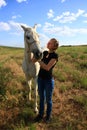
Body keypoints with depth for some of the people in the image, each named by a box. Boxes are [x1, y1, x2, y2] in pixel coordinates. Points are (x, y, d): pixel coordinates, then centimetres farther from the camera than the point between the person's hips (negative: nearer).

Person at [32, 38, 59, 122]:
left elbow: (47, 67, -26)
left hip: (49, 80, -6)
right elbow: (33, 60, 8)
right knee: (41, 98, 20)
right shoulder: (44, 52, 2)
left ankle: (48, 115, 37)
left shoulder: (55, 56, -18)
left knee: (48, 100, 13)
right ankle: (40, 114, 40)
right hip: (40, 78, 6)